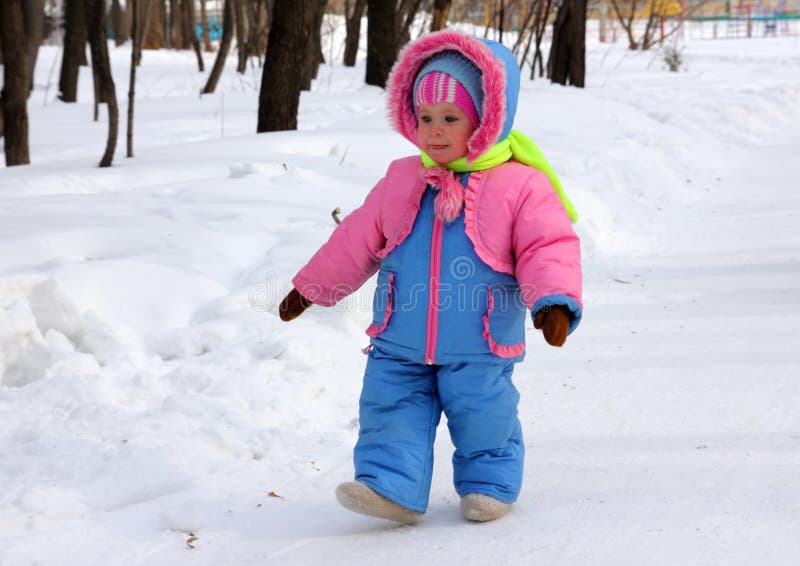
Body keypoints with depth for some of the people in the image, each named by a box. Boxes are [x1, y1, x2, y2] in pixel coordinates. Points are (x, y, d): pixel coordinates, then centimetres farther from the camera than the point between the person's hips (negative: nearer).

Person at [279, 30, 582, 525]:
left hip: (479, 353, -3)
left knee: (484, 419, 8)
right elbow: (356, 241, 13)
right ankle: (391, 487, 3)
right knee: (391, 411, -1)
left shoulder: (520, 185, -9)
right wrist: (310, 288, 17)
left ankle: (489, 484, 28)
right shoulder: (402, 181, 5)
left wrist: (555, 302, -30)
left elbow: (548, 248, -13)